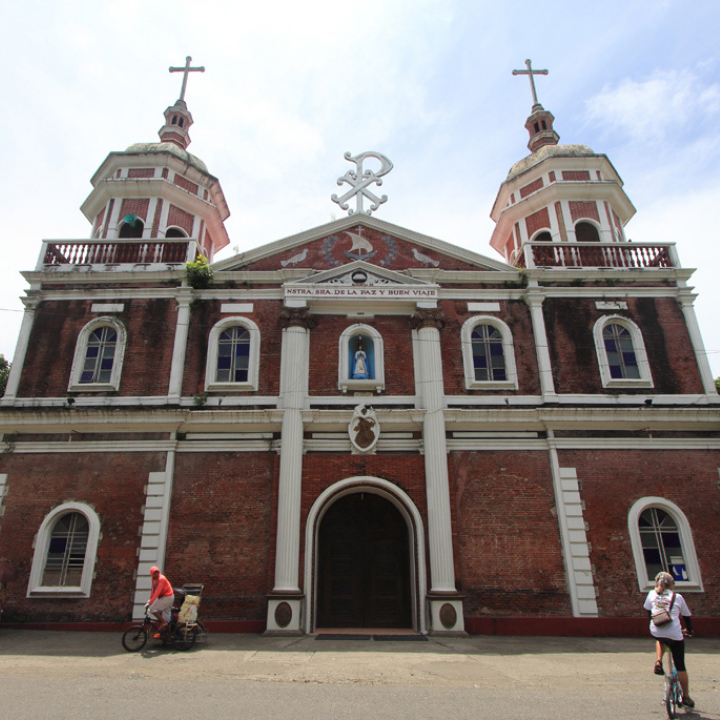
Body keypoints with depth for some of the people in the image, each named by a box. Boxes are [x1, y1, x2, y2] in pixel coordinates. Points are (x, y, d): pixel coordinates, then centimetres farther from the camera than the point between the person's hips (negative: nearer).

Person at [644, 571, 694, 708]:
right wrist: (689, 630, 33)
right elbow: (687, 616, 15)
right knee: (680, 665, 14)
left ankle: (658, 662, 14)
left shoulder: (652, 594, 10)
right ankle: (686, 696, 20)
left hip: (656, 632, 1)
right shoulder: (677, 597, 6)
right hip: (675, 635, -1)